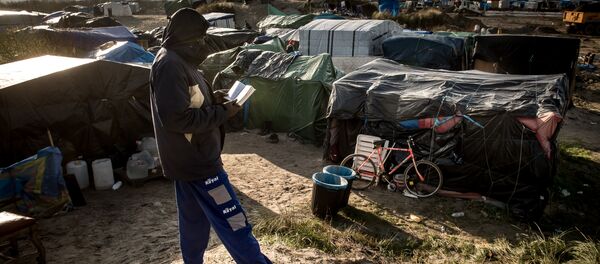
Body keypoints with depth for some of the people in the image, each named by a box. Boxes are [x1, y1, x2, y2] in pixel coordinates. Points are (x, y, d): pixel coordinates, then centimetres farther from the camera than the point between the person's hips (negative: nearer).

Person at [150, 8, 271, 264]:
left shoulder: (176, 60, 13)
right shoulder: (171, 65, -20)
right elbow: (177, 118, -26)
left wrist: (211, 100, 5)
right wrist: (222, 112, -18)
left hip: (188, 158, 11)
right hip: (196, 160, -11)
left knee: (194, 220, 20)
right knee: (233, 221, -5)